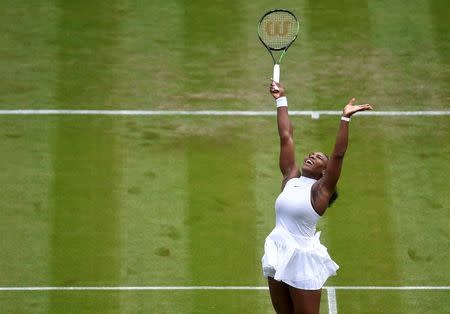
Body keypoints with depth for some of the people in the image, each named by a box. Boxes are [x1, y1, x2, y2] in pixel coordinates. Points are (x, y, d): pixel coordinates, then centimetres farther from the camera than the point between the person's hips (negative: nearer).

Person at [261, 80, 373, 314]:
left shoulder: (321, 190, -5)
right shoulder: (291, 178, 8)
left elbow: (338, 154, -17)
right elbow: (286, 137, 9)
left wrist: (345, 118, -24)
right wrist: (281, 100, 12)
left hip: (303, 260, -6)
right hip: (277, 255, 6)